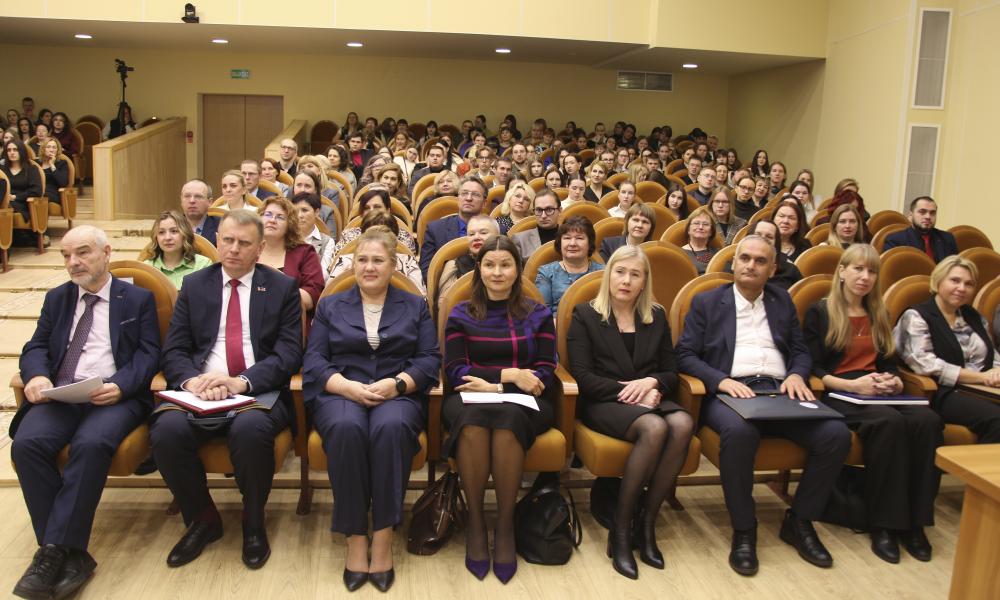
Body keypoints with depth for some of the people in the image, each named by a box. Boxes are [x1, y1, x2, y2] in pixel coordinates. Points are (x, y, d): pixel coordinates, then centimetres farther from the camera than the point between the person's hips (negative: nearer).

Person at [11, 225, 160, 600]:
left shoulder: (138, 299, 12)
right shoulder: (56, 298, 23)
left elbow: (148, 354, 3)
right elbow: (35, 348, 16)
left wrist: (119, 385, -16)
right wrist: (37, 375, -8)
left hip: (115, 396, -3)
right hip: (58, 394, 4)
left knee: (91, 443, -35)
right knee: (27, 443, -27)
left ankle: (54, 550, -27)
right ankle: (69, 554, -22)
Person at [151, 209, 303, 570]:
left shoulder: (283, 288, 9)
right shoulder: (194, 286, 16)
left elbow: (289, 354, -1)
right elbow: (173, 350, 9)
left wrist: (243, 382, -17)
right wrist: (192, 379, -14)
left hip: (258, 392, -2)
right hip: (199, 390, 3)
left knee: (251, 429, -35)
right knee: (167, 430, -28)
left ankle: (253, 523, -5)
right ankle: (203, 519, 1)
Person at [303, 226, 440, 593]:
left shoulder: (415, 307, 17)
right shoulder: (330, 306, 18)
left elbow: (430, 360, 5)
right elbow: (314, 361, 6)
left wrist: (396, 384, -14)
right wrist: (348, 386, -13)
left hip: (398, 395, 0)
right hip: (340, 393, 1)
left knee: (391, 427, -37)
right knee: (346, 428, -36)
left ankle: (383, 538, -28)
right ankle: (355, 538, -25)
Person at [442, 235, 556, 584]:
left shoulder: (538, 315, 13)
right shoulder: (461, 315, 13)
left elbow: (544, 374, 4)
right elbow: (456, 372, 2)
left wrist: (493, 386, -9)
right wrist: (510, 375, -8)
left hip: (523, 402, 0)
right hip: (470, 398, 1)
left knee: (508, 418, -37)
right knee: (473, 418, -37)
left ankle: (505, 524, -21)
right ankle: (474, 520, -19)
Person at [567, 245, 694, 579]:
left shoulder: (657, 317, 17)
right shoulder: (585, 315, 6)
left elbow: (671, 373, 14)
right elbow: (582, 375, -4)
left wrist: (652, 383, -9)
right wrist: (626, 391, -15)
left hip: (648, 400, 4)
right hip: (603, 403, -4)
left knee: (683, 424, -32)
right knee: (654, 428, -35)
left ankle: (645, 524, -21)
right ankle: (621, 529, -22)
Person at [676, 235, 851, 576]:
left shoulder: (783, 302, 23)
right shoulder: (706, 302, 12)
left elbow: (801, 352, 20)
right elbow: (685, 355, 4)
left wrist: (796, 375, -3)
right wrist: (720, 380, -13)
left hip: (779, 391, 4)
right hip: (730, 391, -4)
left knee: (837, 434, -22)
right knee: (738, 431, -39)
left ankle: (799, 521, -1)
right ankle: (743, 529, -18)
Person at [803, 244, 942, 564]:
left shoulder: (879, 315, 23)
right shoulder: (819, 312, 5)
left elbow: (889, 363, 22)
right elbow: (813, 369, -2)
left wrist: (894, 381, -2)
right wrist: (852, 384, -17)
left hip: (878, 393, 5)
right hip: (837, 395, -5)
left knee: (927, 420, -28)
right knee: (889, 421, -36)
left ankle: (914, 520, -20)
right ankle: (883, 523, -25)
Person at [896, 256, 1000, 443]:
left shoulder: (974, 317, 23)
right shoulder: (916, 317, 0)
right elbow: (927, 365, -12)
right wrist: (980, 377, -12)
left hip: (981, 392, 6)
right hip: (944, 394, -6)